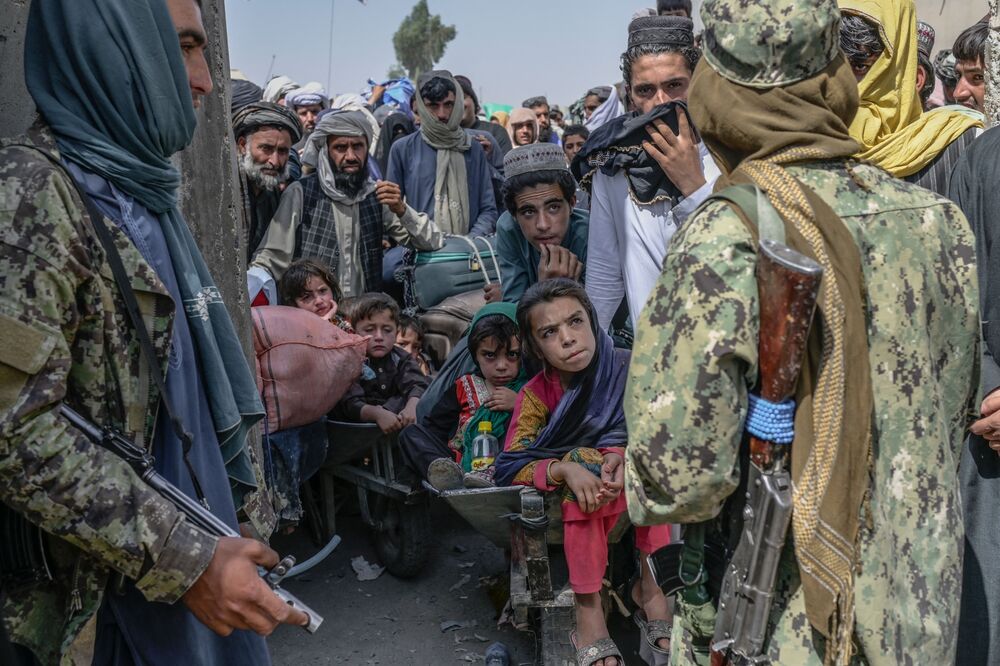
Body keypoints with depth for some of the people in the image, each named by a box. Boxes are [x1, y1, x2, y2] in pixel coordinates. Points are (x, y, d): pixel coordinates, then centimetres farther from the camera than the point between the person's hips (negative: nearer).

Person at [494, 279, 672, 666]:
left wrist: (629, 457, -34)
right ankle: (588, 607, -22)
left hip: (630, 473, 2)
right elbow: (508, 467, -21)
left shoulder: (627, 368, -17)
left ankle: (649, 585, -16)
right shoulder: (535, 394, -17)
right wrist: (564, 469, -38)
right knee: (582, 491, -33)